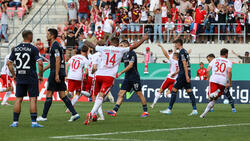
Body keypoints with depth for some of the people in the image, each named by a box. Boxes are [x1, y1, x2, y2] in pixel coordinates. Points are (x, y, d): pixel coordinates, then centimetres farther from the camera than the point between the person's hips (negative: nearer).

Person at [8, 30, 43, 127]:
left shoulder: (16, 49, 6)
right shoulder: (33, 49, -9)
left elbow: (9, 63, 8)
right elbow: (40, 63, -16)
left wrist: (14, 75, 16)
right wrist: (40, 76, -4)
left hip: (20, 78, 4)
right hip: (31, 78, -4)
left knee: (18, 99, 9)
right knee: (33, 99, -1)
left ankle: (15, 122, 8)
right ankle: (34, 122, -4)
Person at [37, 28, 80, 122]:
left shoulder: (55, 45, -12)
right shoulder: (56, 45, 19)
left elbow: (58, 60, -20)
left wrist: (56, 75, -23)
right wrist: (43, 70, 27)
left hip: (56, 72, -9)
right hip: (61, 73, 9)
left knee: (49, 94, -2)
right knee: (62, 95, 6)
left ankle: (44, 116, 3)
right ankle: (74, 113, -2)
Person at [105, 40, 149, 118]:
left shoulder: (132, 53, -11)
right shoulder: (124, 54, 14)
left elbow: (130, 65, -18)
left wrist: (121, 72, -19)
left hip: (134, 77, -8)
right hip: (127, 77, 8)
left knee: (139, 94, -2)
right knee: (121, 94, -2)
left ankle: (146, 112, 8)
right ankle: (114, 111, -8)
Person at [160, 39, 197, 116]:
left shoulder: (181, 52, -10)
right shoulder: (185, 51, 19)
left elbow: (184, 64, -18)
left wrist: (186, 76, -23)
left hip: (183, 74, -9)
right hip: (187, 73, 9)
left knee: (174, 90, -3)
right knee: (189, 91, 4)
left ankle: (169, 109, -1)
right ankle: (194, 110, -2)